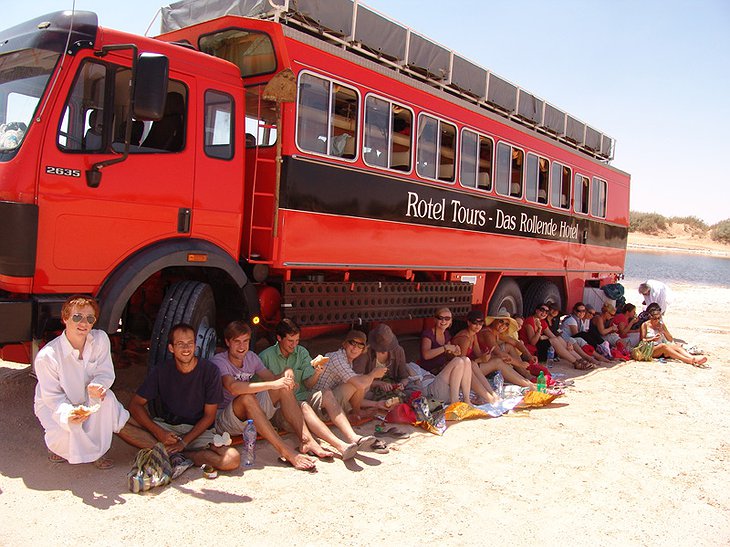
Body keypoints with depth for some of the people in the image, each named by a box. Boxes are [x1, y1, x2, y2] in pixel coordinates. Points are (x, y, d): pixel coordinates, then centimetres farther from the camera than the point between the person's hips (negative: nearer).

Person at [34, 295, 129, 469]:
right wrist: (69, 413, -42)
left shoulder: (100, 339, -17)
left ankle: (97, 450, -11)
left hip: (87, 401, 4)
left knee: (107, 397, -29)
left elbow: (106, 373, -11)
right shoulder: (46, 356, -27)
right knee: (69, 434, -32)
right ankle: (56, 444, 9)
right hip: (53, 406, -3)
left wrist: (98, 386, -36)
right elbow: (52, 396, -20)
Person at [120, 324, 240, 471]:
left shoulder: (210, 370, -8)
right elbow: (135, 404, -4)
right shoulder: (161, 371, -3)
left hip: (198, 430, -1)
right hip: (164, 426, 2)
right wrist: (158, 432, -19)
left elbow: (209, 416, -5)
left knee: (233, 460, -29)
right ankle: (171, 451, -19)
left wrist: (184, 441, -16)